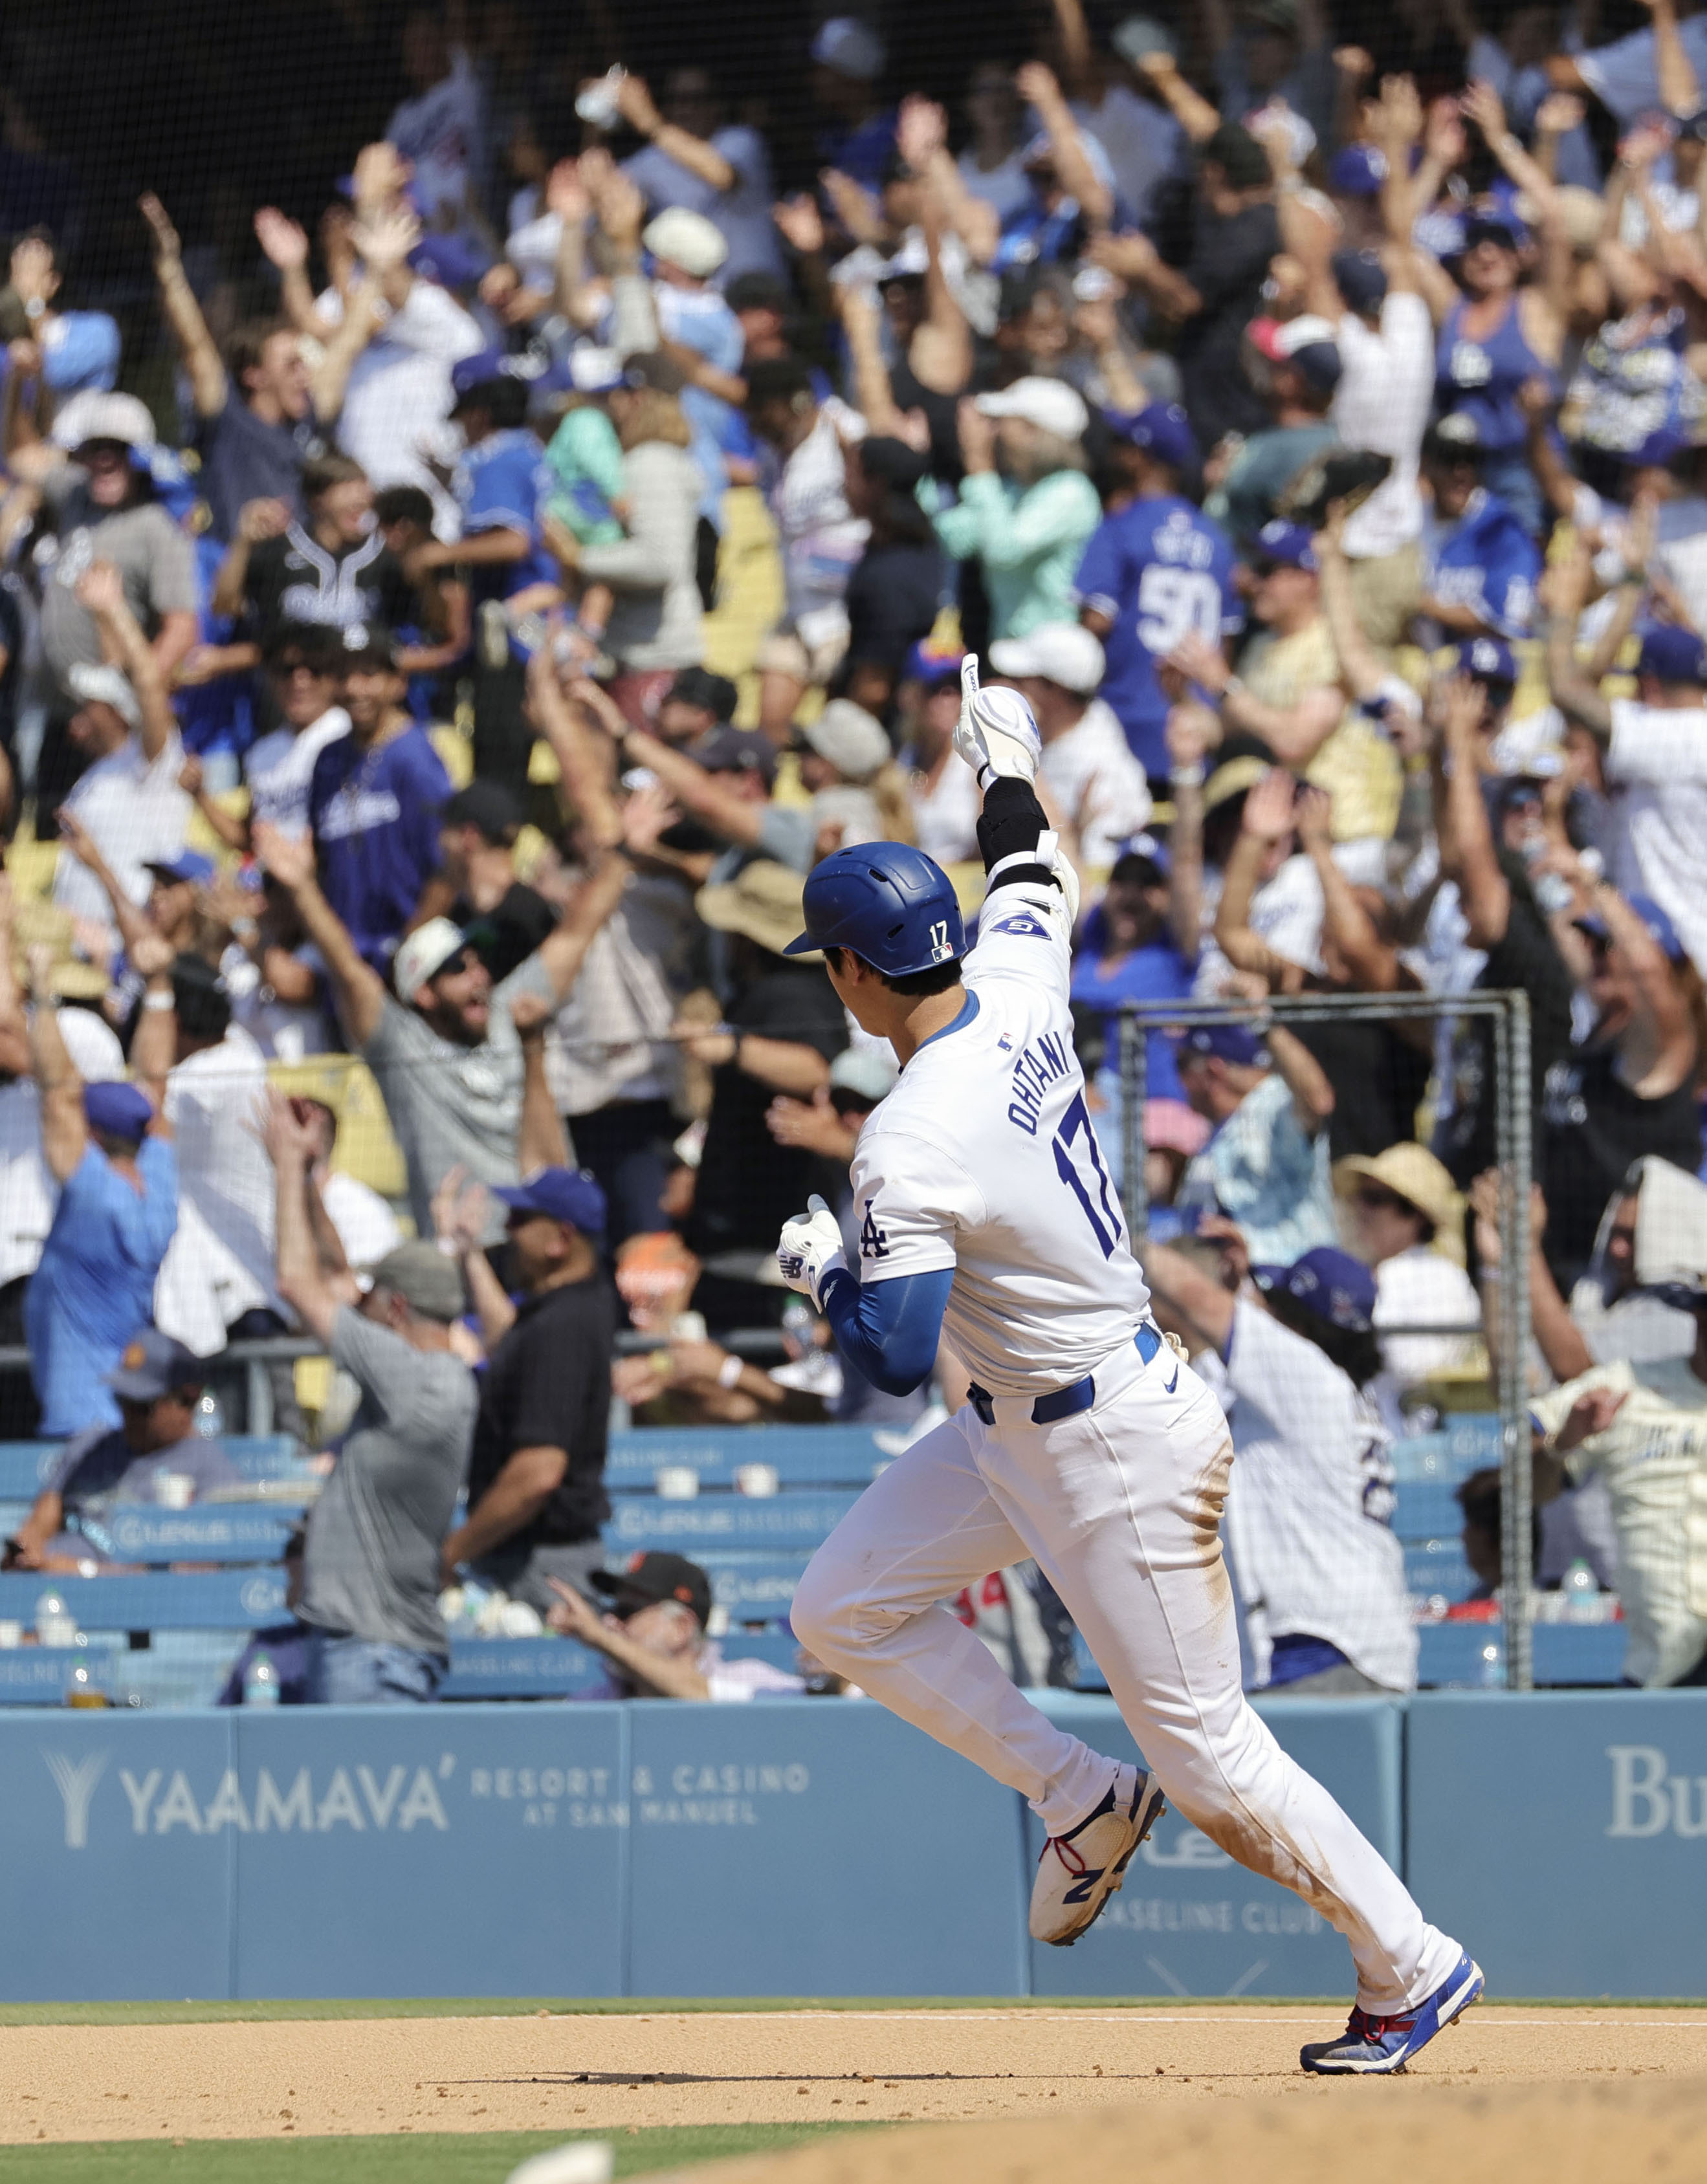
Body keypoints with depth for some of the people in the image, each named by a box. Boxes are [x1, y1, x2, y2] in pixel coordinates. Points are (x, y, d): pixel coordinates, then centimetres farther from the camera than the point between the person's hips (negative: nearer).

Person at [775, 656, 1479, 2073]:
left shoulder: (910, 1146, -28)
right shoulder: (1016, 992, -5)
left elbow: (896, 1356, -31)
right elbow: (1038, 883, 18)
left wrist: (819, 1268, -11)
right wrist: (1009, 771, 37)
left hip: (1113, 1456, -10)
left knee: (1207, 1755, -1)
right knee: (844, 1610, 9)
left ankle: (1412, 1968, 11)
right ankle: (1083, 1802, 15)